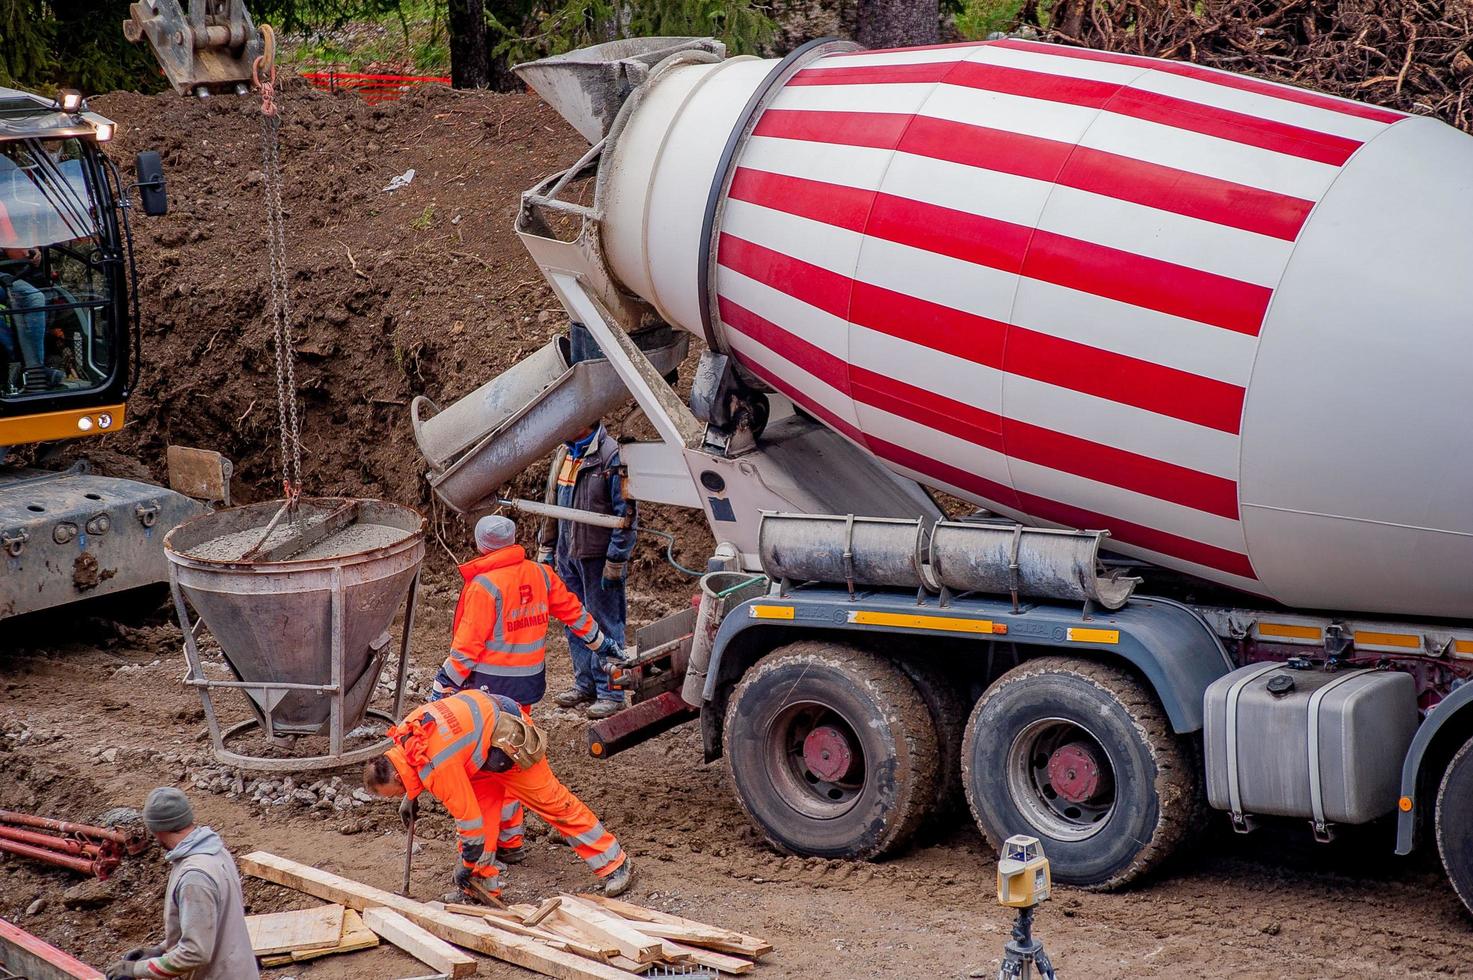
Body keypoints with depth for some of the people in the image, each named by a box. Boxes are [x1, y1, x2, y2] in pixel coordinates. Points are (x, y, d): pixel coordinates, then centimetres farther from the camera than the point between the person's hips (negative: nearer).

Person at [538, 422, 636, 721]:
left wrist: (616, 561, -16)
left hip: (598, 558, -8)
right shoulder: (563, 454, 12)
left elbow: (626, 514, -15)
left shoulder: (612, 456, -13)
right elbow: (551, 506, 21)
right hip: (568, 554, 8)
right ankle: (585, 683, 25)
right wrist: (545, 549, 19)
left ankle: (610, 691, 4)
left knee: (605, 623, -2)